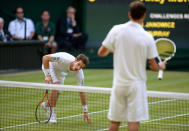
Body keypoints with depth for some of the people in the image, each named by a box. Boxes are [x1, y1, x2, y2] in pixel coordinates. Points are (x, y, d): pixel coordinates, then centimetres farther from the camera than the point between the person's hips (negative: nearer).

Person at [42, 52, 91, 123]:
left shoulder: (79, 73, -28)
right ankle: (52, 114, -13)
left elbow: (81, 92, -21)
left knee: (58, 91, 2)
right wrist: (47, 75, -39)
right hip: (49, 65, -5)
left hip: (60, 71, 5)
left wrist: (85, 112, -19)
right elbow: (45, 57, -37)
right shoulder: (64, 59, -43)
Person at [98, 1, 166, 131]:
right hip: (137, 85, -2)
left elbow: (101, 53, 2)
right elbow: (153, 66, -4)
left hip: (119, 84, 2)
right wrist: (161, 66, 19)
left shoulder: (116, 30, -4)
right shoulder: (147, 37, -8)